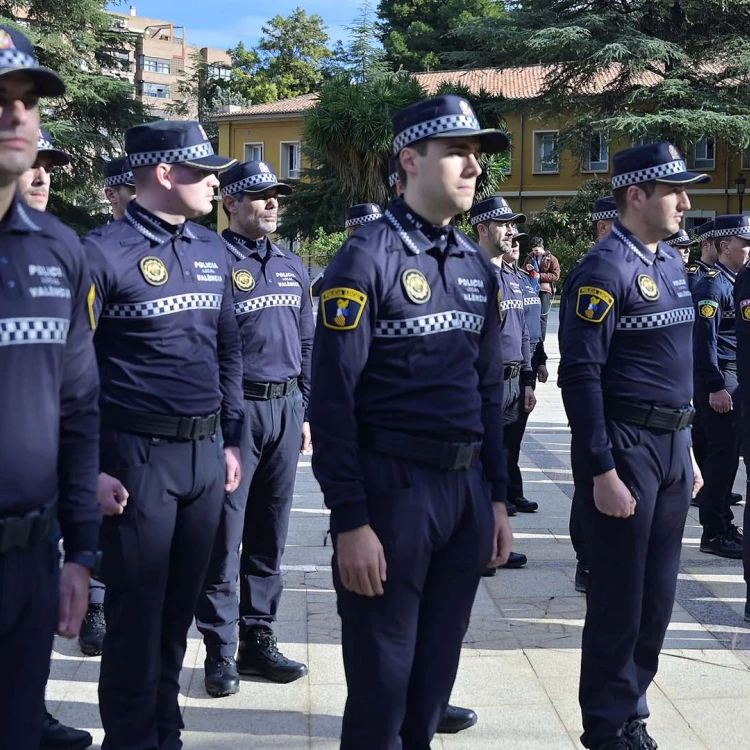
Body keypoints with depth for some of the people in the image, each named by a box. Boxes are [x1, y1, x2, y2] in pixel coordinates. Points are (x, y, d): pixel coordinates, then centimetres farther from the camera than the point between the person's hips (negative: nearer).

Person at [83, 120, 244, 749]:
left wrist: (230, 441, 14)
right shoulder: (106, 251, -11)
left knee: (181, 607, 16)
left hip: (206, 453, 6)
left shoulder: (212, 251, 10)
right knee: (137, 614, 4)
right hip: (139, 456, -6)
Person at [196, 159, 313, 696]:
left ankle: (258, 639, 22)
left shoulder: (292, 266, 14)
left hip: (285, 408, 7)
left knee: (270, 533, 12)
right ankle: (220, 650, 10)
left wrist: (305, 412, 15)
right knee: (224, 535, 0)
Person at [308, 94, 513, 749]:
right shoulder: (367, 258, -10)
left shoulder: (478, 266, 12)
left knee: (437, 669, 17)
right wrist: (350, 521, -17)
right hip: (392, 486, -6)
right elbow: (332, 397, -14)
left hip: (467, 485, 7)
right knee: (381, 680, 5)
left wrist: (496, 498, 13)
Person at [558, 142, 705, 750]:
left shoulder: (672, 262, 13)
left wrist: (687, 449, 18)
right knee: (619, 600, 2)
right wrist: (602, 472, -20)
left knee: (658, 597, 14)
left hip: (672, 445, 8)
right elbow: (580, 375, -18)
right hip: (626, 447, -8)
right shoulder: (605, 270, -14)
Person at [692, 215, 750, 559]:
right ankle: (714, 533, -1)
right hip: (719, 378, -9)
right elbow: (705, 338, -19)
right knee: (722, 453, -7)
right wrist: (716, 386, -22)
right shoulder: (712, 284, -13)